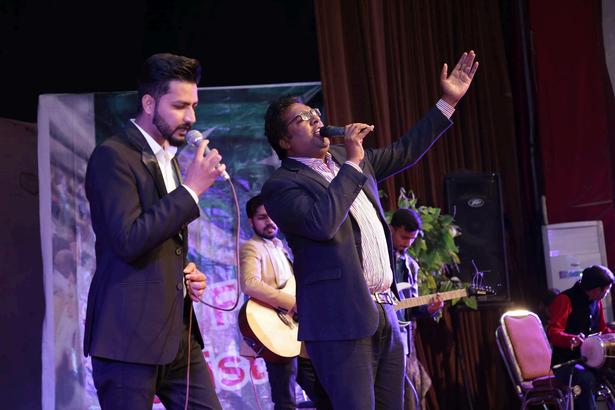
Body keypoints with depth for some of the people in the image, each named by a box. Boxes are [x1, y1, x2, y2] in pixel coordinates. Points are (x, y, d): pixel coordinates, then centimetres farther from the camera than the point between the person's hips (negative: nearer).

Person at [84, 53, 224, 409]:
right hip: (129, 334, -8)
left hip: (178, 332, 8)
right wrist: (191, 189, -16)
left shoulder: (169, 158, 18)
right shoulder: (112, 156, -10)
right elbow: (129, 239, -22)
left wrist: (188, 274, 9)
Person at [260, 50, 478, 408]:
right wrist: (352, 163, -16)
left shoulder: (347, 160, 17)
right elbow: (322, 223, -25)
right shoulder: (281, 185, -7)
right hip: (342, 322, -8)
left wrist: (449, 102, 26)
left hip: (385, 313, 8)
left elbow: (405, 151, 28)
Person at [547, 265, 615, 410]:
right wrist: (571, 339, -46)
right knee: (586, 379, -36)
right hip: (565, 362, -7)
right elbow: (553, 332, -25)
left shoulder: (596, 302, 11)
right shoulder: (565, 299, -14)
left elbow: (602, 330, 24)